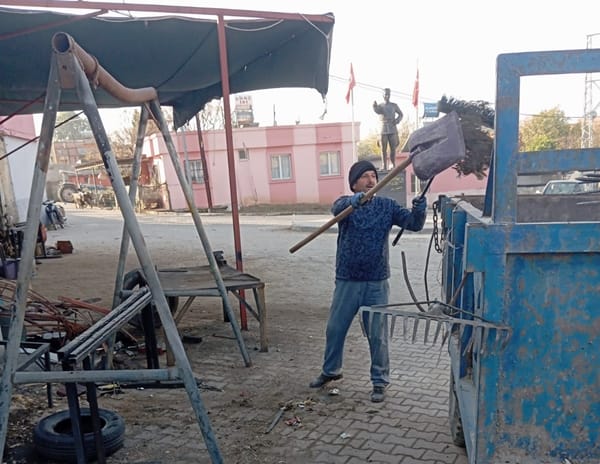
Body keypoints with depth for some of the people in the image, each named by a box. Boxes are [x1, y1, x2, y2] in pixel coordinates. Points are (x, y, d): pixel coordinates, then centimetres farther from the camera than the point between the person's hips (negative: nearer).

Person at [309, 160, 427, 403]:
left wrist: (419, 210, -33)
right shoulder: (346, 203, -3)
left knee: (377, 335, 6)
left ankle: (380, 381, 23)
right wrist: (353, 200, -51)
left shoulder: (386, 205, 0)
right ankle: (330, 370, 37)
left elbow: (413, 223, -10)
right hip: (347, 281, 1)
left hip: (376, 282, 0)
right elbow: (337, 208, -28)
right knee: (335, 329, 14)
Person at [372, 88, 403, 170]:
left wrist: (397, 120, -4)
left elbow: (401, 114, 18)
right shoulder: (380, 105, 8)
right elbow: (377, 111, -15)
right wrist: (374, 106, -37)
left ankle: (393, 164, 6)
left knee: (393, 148, -1)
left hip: (393, 129, 0)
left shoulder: (394, 105, 10)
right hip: (383, 129, 0)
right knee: (383, 148, -1)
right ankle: (384, 165, 3)